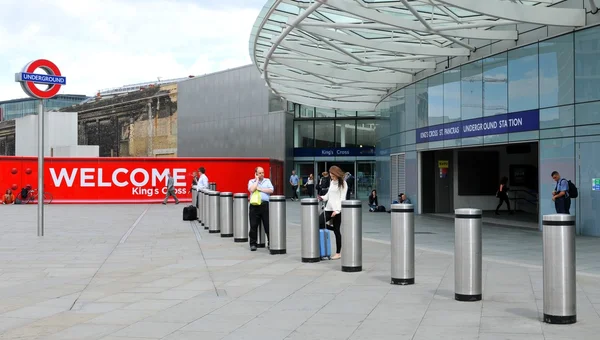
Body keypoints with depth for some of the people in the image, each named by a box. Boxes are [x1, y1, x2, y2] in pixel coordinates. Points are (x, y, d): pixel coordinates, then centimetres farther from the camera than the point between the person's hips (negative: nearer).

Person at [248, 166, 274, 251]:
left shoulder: (267, 181, 12)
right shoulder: (251, 181, 9)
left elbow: (271, 190, -3)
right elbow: (252, 190, -12)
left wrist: (260, 189, -6)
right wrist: (257, 180, -2)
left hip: (265, 205, 0)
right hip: (254, 205, 0)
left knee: (268, 225, -1)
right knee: (253, 226, 1)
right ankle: (253, 244, 9)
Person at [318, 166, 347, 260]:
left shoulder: (343, 183, -5)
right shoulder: (331, 182, 15)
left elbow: (342, 198, -11)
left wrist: (337, 210, -19)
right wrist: (322, 198, 5)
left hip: (337, 210, -7)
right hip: (328, 208, 7)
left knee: (337, 231, -2)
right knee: (318, 223, -6)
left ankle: (338, 253, 8)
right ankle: (334, 229, 18)